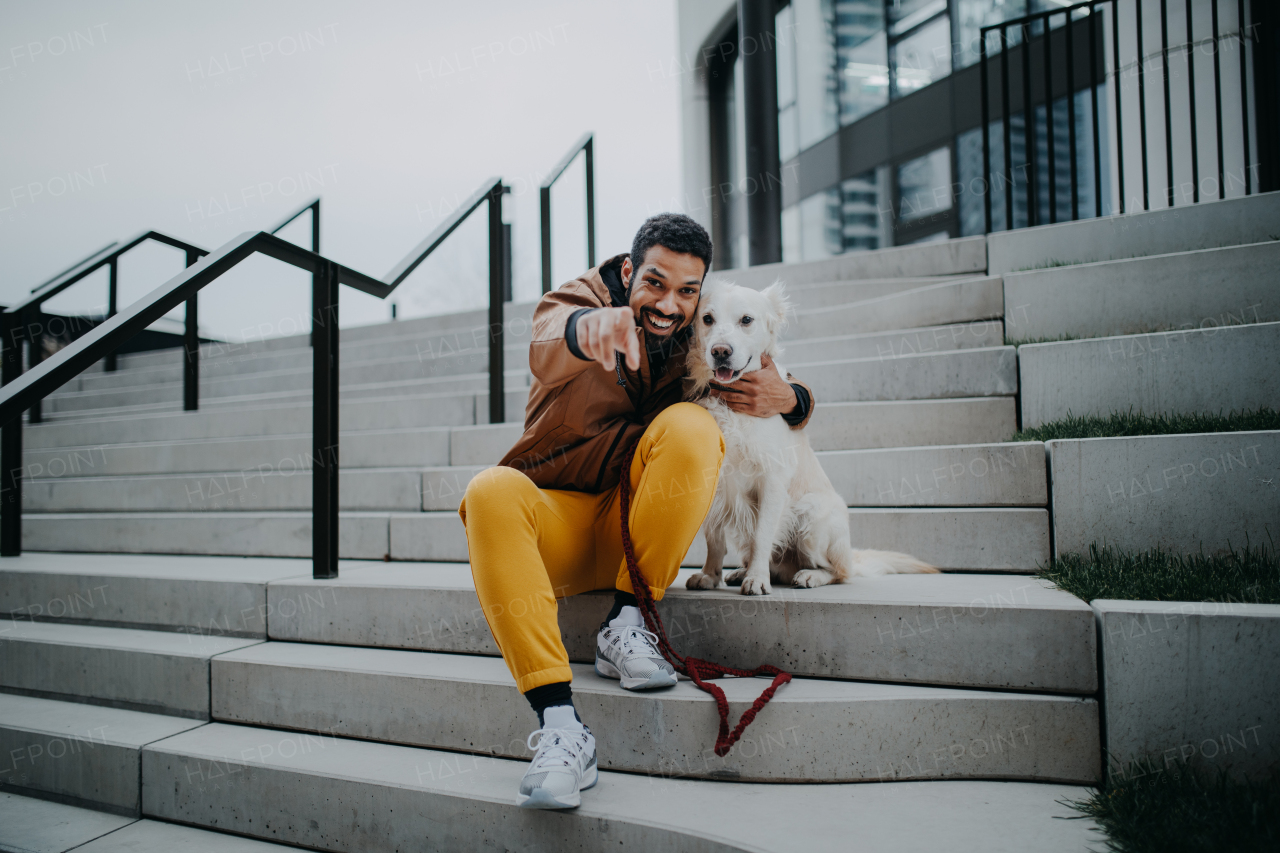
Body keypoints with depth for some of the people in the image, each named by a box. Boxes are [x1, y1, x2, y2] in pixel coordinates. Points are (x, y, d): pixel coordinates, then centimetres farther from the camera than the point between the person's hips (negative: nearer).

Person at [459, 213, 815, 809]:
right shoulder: (583, 300, -4)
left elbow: (793, 407, 15)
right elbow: (548, 349, -31)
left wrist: (786, 397, -12)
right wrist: (589, 326, -57)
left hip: (642, 525, 1)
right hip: (556, 519, -1)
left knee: (691, 426, -24)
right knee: (491, 492, -33)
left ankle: (625, 626, -17)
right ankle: (558, 722, -36)